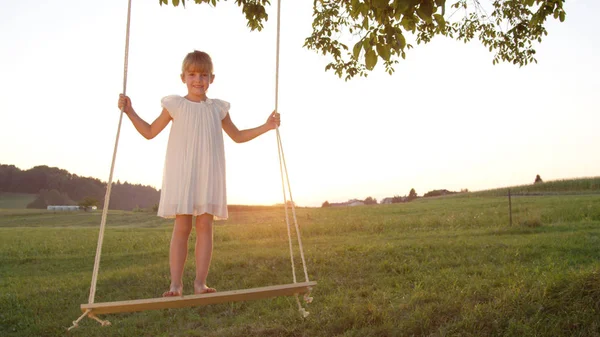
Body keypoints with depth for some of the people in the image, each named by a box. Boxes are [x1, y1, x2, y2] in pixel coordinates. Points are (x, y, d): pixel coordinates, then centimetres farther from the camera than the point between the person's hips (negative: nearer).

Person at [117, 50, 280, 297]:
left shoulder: (218, 108, 11)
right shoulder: (175, 105, 5)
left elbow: (238, 136, 21)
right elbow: (150, 132, 12)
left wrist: (266, 127, 13)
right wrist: (130, 113, -1)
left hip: (208, 176, 2)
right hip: (181, 174, -2)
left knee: (205, 226, -1)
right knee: (181, 227, -3)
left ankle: (200, 282, 5)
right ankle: (176, 284, 3)